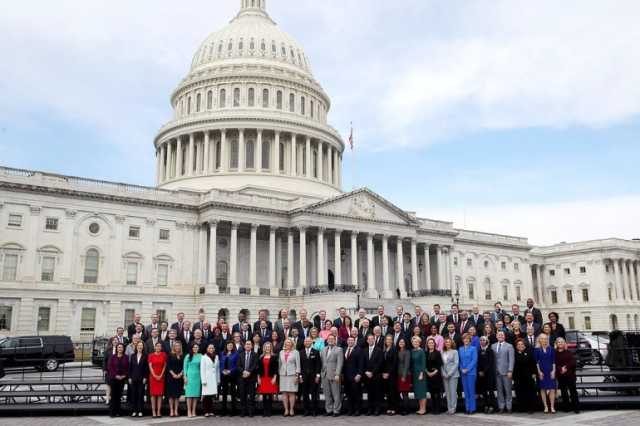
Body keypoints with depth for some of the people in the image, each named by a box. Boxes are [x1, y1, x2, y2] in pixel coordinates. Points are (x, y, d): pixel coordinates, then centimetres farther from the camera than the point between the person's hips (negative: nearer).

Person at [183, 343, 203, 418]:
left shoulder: (200, 356, 5)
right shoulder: (188, 356, 3)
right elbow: (185, 367, 5)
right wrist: (185, 377, -2)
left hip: (198, 376, 2)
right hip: (190, 376, -2)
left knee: (196, 394, 2)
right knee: (189, 393, -3)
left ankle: (193, 411, 8)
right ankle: (189, 411, 1)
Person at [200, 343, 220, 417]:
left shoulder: (216, 357, 12)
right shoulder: (204, 357, -2)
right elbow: (202, 370, -3)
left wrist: (218, 379, 11)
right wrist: (203, 380, -9)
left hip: (214, 379, 4)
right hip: (207, 379, -4)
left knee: (212, 395, 2)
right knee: (206, 395, -7)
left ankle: (210, 411, 9)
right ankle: (206, 411, -1)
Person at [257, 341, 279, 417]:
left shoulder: (274, 357, 2)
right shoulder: (261, 357, 10)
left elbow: (276, 368, -2)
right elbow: (259, 368, 11)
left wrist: (274, 378, -9)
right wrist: (258, 378, 4)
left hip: (271, 378, -2)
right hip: (263, 378, 2)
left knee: (270, 395, -3)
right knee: (264, 396, 3)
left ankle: (269, 411, 4)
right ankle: (264, 411, 9)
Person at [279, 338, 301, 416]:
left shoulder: (295, 352, 3)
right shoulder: (281, 352, 13)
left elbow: (298, 364, 0)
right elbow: (279, 364, 15)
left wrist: (297, 375, -7)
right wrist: (279, 374, 9)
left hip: (292, 374, -3)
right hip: (283, 375, 3)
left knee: (291, 392, -4)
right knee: (284, 393, 1)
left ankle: (291, 409, 1)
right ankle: (286, 409, 5)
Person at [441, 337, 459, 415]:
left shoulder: (455, 352, 0)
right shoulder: (442, 352, 10)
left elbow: (456, 363, -6)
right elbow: (442, 364, 10)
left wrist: (450, 373, -11)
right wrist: (444, 373, -3)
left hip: (453, 375, -4)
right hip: (445, 375, 4)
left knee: (453, 391, -5)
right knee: (447, 392, 5)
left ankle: (453, 408, 0)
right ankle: (449, 408, 10)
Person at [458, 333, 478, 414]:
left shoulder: (473, 348, -2)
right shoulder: (460, 349, 11)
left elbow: (474, 360, -8)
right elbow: (459, 360, 12)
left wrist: (467, 369, -12)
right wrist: (462, 369, -3)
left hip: (471, 372, -4)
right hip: (463, 372, 4)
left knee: (471, 390, -3)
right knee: (466, 391, 7)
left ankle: (472, 408, 3)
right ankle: (467, 408, 12)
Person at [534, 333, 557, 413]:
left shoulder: (551, 349, 6)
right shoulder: (537, 350, 1)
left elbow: (553, 361, 6)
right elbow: (536, 362, 0)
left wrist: (553, 371, -4)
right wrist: (539, 372, -8)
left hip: (550, 371, 1)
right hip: (541, 371, -1)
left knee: (552, 389, -6)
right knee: (543, 389, 2)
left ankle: (552, 407, -1)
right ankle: (546, 407, 9)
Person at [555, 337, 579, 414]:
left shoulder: (569, 353, 5)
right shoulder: (555, 353, 4)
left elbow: (573, 362, -4)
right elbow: (554, 364, -2)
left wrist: (566, 368, -14)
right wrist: (561, 369, -16)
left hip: (570, 375, -1)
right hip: (560, 376, 1)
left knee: (573, 391, -2)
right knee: (563, 392, 5)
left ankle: (576, 407, 2)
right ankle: (566, 407, 12)